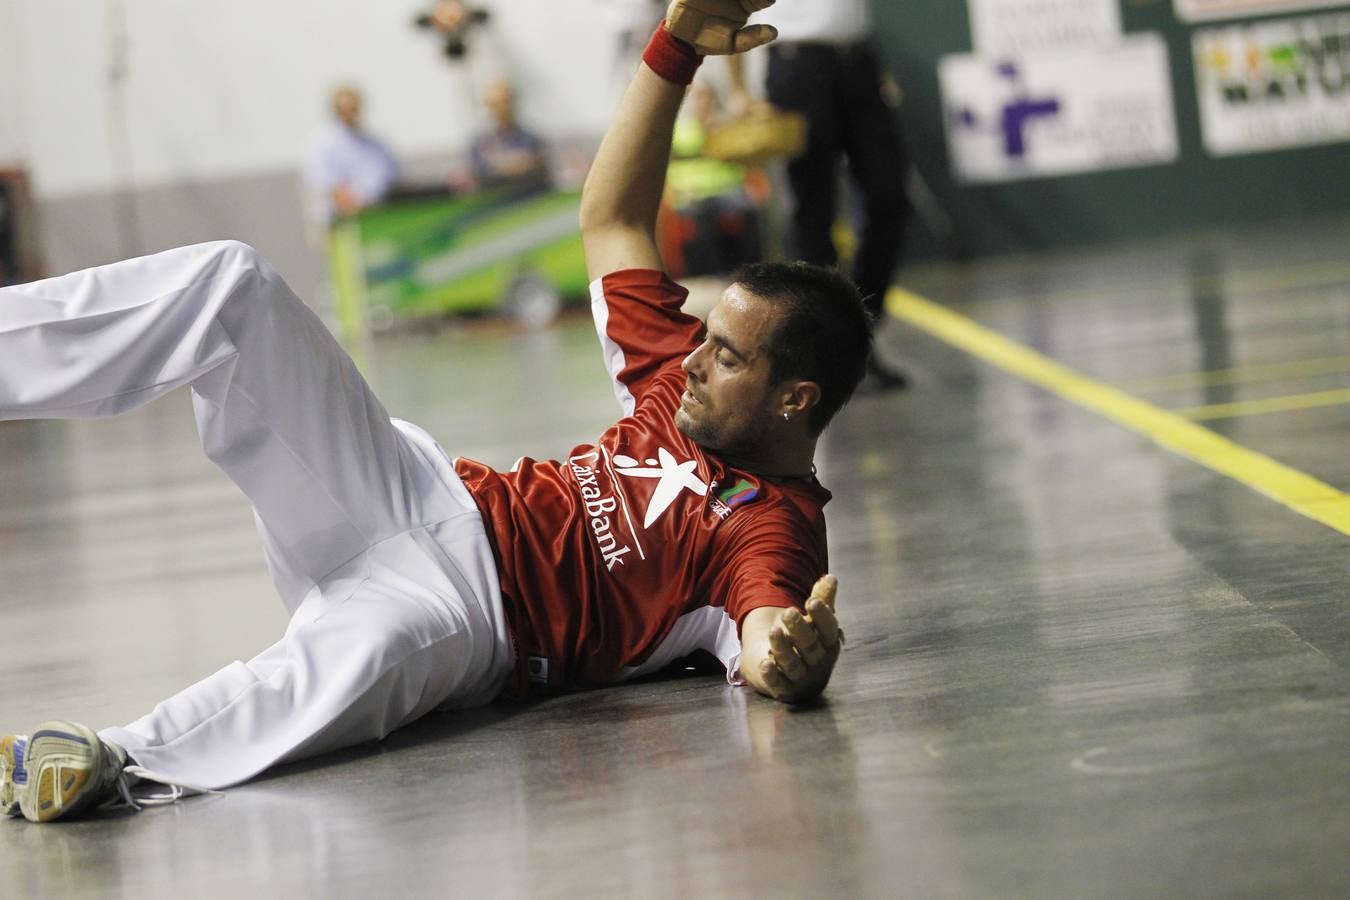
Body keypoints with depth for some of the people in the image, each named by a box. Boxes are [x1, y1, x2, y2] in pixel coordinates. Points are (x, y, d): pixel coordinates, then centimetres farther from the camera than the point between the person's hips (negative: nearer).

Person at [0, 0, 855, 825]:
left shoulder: (775, 530, -7)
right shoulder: (684, 381, 15)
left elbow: (770, 658, -28)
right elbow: (612, 220, 23)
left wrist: (796, 655, -52)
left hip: (461, 602, -8)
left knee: (365, 651, -49)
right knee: (233, 283, -8)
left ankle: (114, 765, -55)